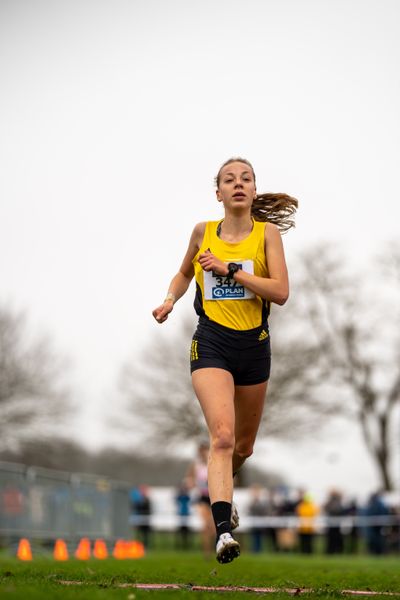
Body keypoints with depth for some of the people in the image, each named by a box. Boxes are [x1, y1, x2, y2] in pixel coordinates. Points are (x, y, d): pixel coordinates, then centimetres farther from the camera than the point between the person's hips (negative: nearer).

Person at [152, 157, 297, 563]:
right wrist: (170, 299, 4)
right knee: (222, 435, -23)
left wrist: (230, 269, -17)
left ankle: (220, 493, 49)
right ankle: (223, 531, -31)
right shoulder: (203, 232, 4)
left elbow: (281, 292, -12)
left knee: (243, 445, 17)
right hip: (211, 343, -2)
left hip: (254, 346, 2)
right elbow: (184, 273, 24)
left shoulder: (268, 232, -1)